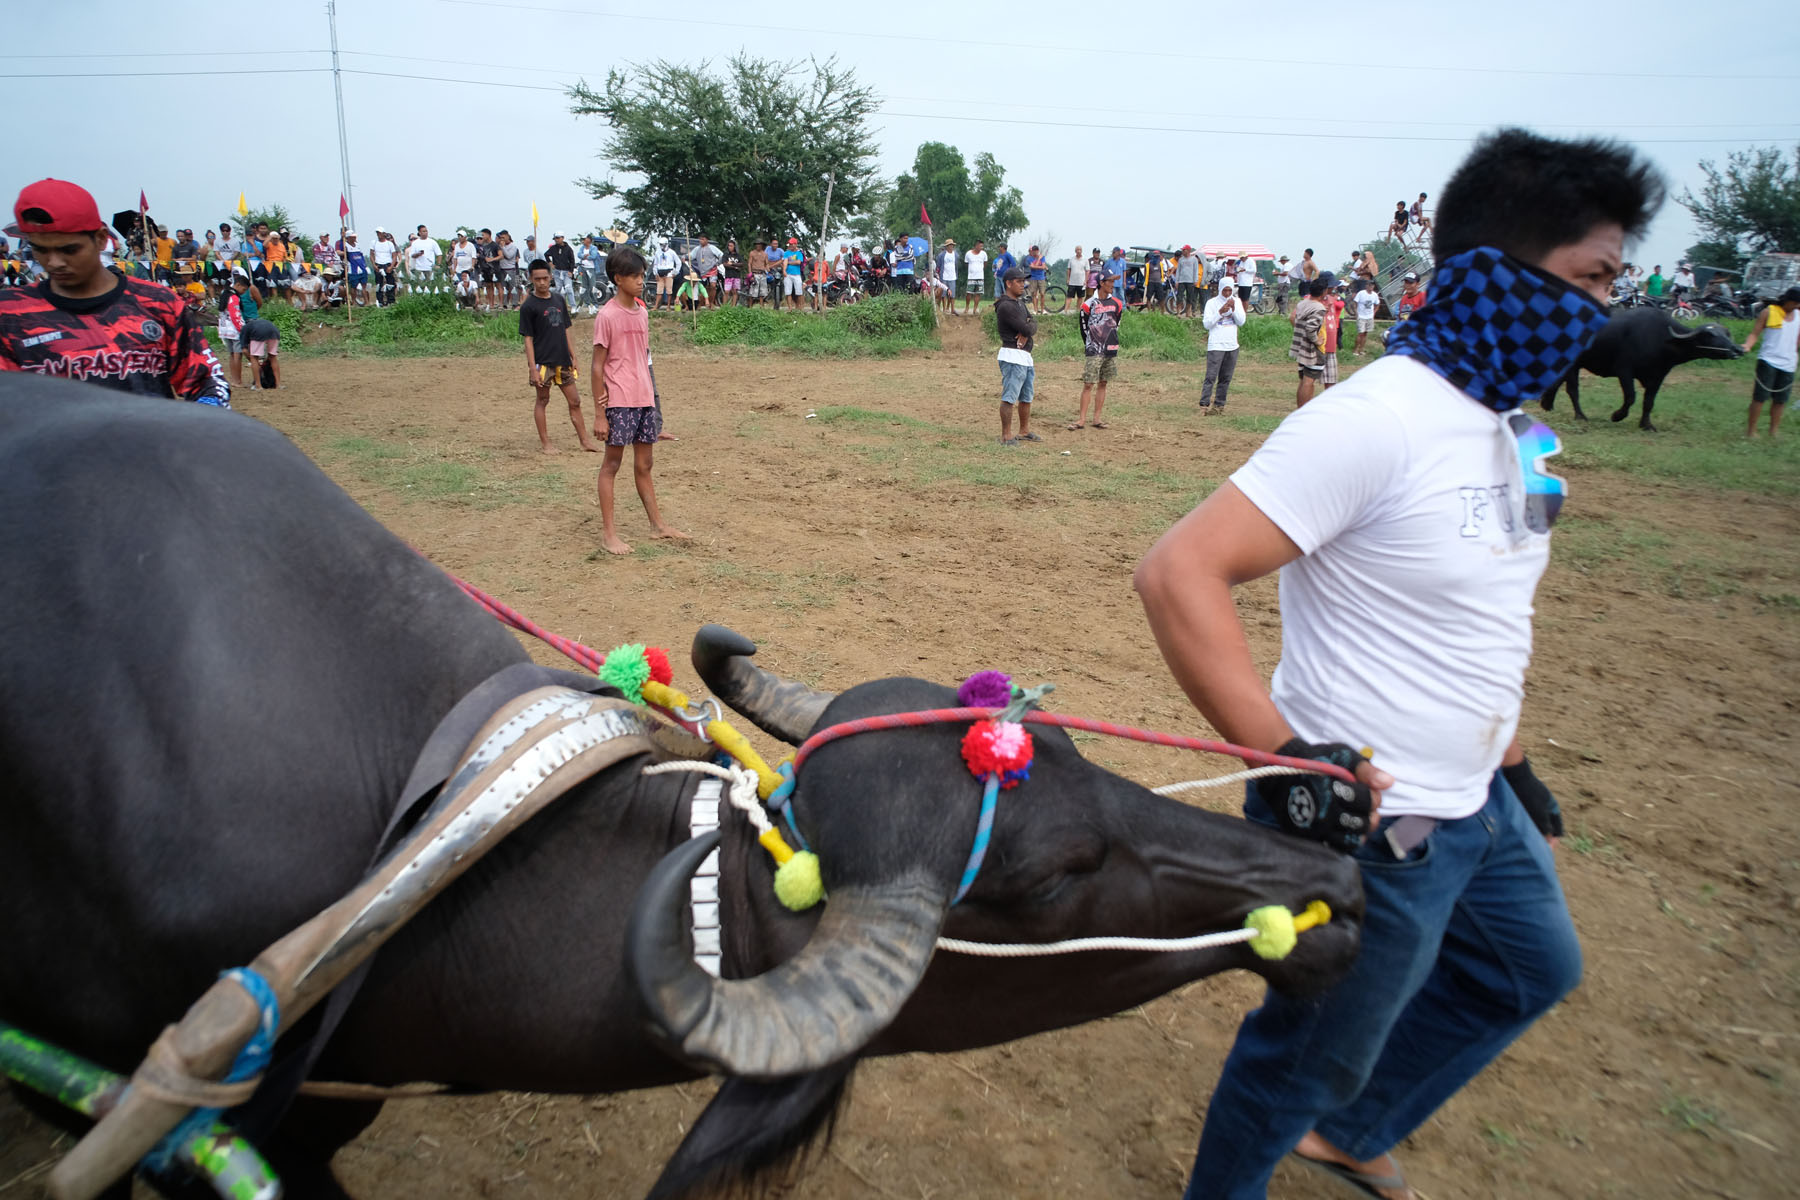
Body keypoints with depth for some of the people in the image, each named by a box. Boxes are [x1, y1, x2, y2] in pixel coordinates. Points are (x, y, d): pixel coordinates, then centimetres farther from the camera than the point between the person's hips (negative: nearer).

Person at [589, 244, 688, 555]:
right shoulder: (607, 316, -9)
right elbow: (597, 366, -9)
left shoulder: (642, 312, 11)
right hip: (619, 401, -7)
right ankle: (608, 532, 6)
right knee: (612, 463, 0)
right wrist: (599, 413, -11)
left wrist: (652, 398, 5)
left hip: (644, 399, 7)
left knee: (644, 464, 14)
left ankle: (657, 524, 22)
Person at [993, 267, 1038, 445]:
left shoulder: (1020, 303, 17)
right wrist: (1029, 327, 2)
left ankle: (1024, 431, 28)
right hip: (1013, 357, -10)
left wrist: (1026, 332, -12)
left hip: (1026, 356, 10)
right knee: (1009, 397, -9)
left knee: (1026, 397, 17)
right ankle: (1006, 436, -8)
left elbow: (1033, 324, 8)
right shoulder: (1005, 306, -15)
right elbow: (1026, 328, -20)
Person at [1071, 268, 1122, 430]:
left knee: (1102, 384, 8)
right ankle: (1082, 419, -5)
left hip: (1111, 350, 5)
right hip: (1093, 352, -5)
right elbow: (1084, 327, -1)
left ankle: (1097, 418, 13)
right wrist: (1090, 346, 3)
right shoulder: (1088, 304, -8)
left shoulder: (1117, 303, 7)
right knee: (1088, 385, -7)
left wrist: (1111, 342, 14)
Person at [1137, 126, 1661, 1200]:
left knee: (1533, 969, 30)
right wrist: (1283, 759, -32)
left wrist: (1510, 760, 19)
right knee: (1313, 1049, 11)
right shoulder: (1375, 420, -25)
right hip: (1361, 821, -10)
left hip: (1474, 803, 10)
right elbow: (1180, 574, -31)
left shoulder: (1515, 421, 5)